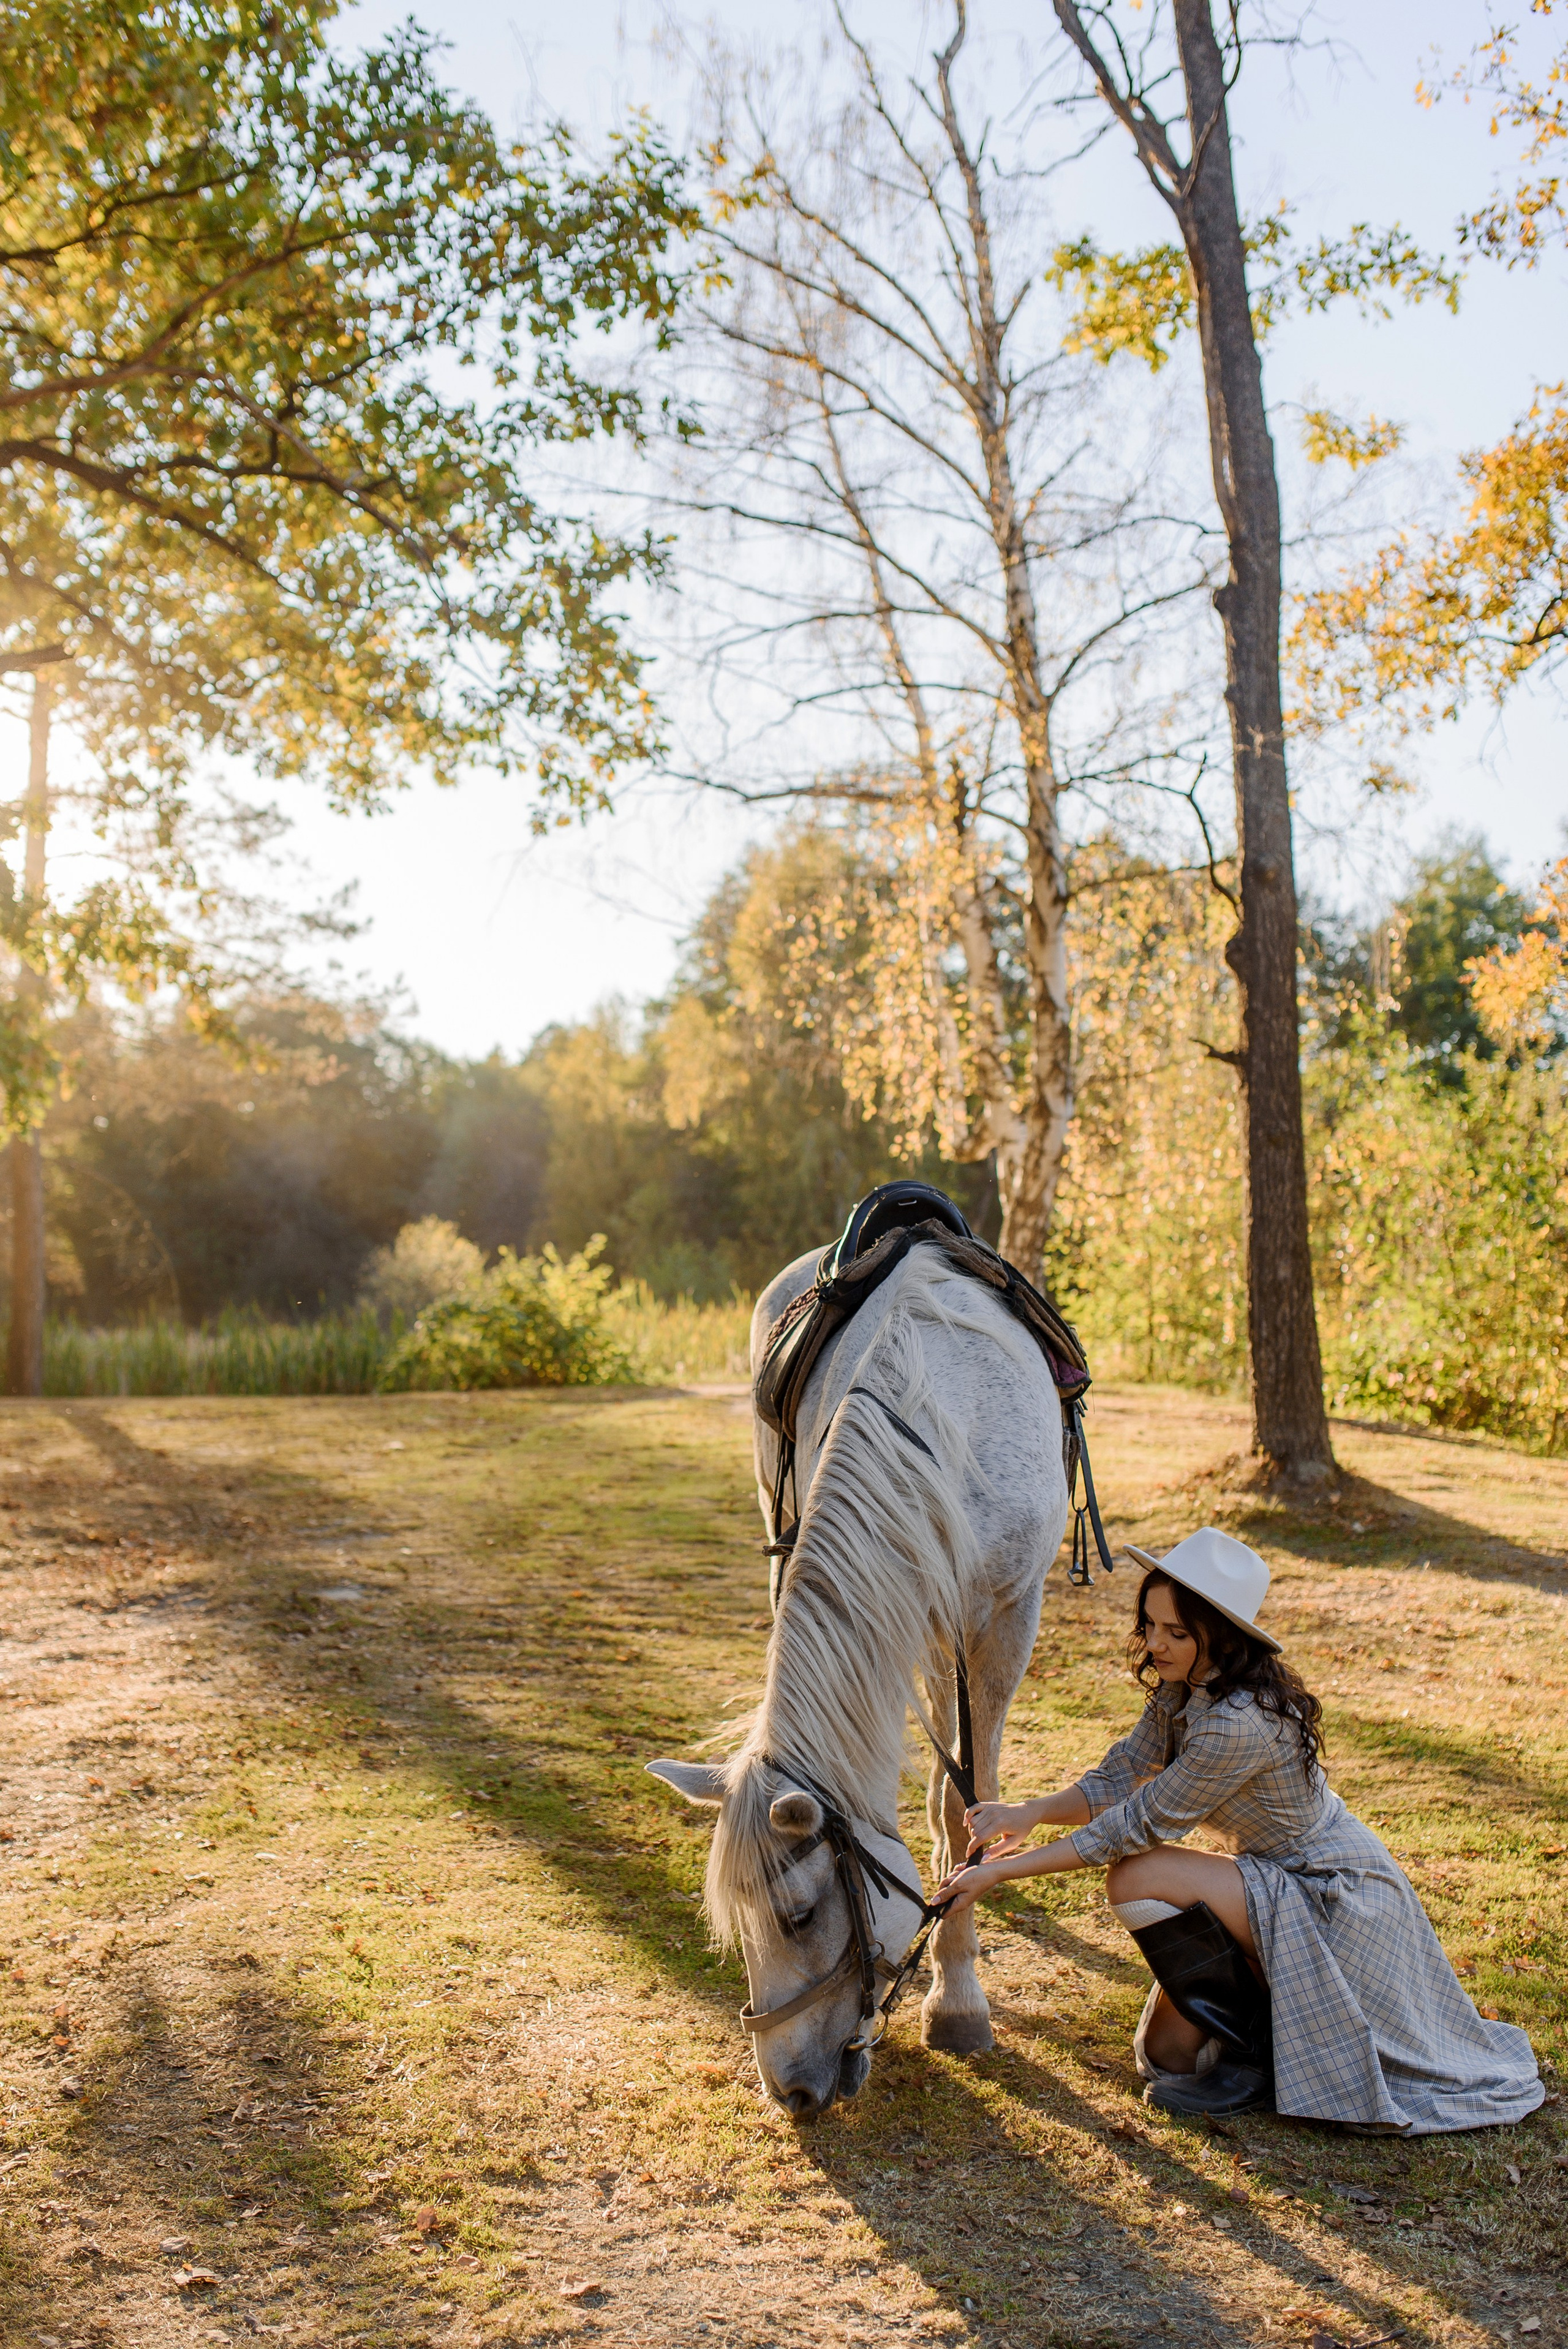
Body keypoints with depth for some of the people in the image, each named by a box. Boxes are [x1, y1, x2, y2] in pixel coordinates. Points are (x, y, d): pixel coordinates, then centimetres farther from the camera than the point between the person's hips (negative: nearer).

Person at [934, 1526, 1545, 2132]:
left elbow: (1140, 1824, -27)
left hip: (1335, 1897, -8)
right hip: (1277, 1879, 8)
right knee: (1169, 2053, 4)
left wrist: (1003, 1870, -23)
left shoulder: (1241, 1724, -33)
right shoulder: (1182, 1689, -4)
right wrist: (1031, 1812, -25)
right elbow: (1119, 1777, -5)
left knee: (1136, 1880, -24)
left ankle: (1259, 2053, -8)